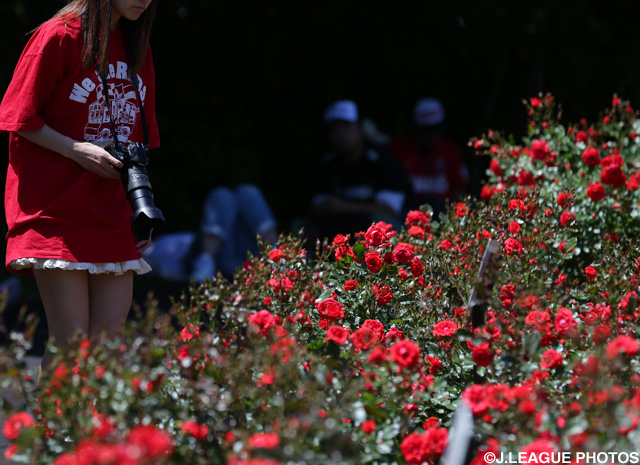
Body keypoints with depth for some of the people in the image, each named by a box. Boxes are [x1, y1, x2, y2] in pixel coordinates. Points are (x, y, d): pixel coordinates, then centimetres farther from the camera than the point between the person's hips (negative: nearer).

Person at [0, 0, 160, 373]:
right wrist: (76, 150, -17)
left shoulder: (137, 48, 13)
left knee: (111, 334, -1)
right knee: (71, 340, -9)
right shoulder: (60, 37, -6)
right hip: (56, 209, -6)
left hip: (112, 213, 6)